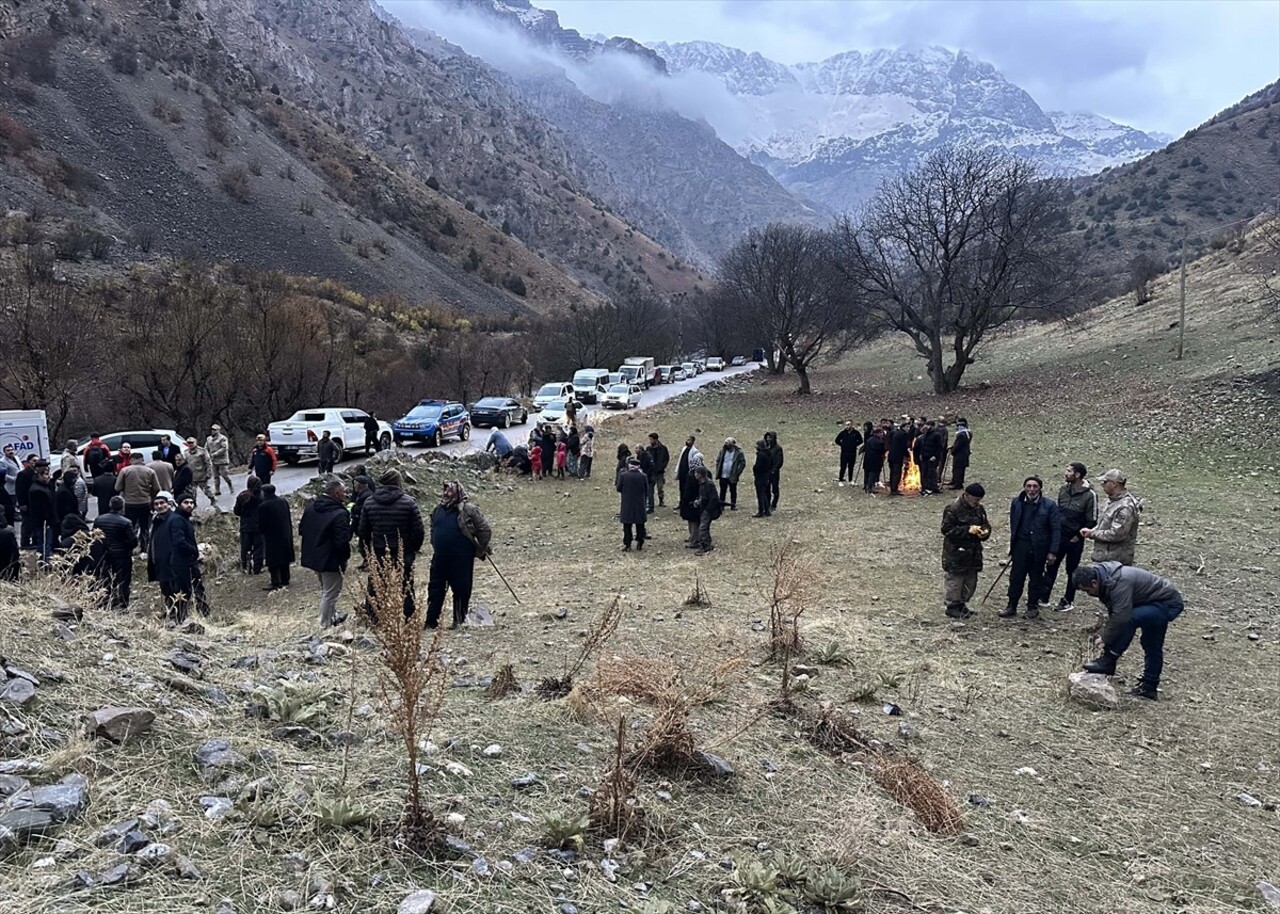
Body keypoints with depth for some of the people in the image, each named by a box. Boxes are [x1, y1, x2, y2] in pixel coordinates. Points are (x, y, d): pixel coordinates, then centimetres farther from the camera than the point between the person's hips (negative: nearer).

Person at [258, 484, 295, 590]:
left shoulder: (264, 506, -18)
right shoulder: (283, 502, 1)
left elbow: (261, 524, -13)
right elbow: (289, 519, 8)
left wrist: (263, 531, 8)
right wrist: (289, 532, 17)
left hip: (271, 537, -6)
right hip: (285, 535, 6)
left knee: (273, 561, 0)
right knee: (284, 557, 16)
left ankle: (275, 583, 1)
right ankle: (285, 580, 24)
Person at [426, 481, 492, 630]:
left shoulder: (469, 510, -9)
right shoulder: (437, 510, 9)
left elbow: (485, 531, -7)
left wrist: (480, 550, -2)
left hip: (462, 559, -5)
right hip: (439, 557, 5)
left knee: (461, 590, 3)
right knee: (435, 589, 7)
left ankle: (459, 620, 15)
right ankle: (431, 620, 14)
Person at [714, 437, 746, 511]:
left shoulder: (739, 453, -7)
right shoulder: (722, 451, 5)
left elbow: (743, 463, -7)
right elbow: (718, 461, 12)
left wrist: (737, 473, -13)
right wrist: (718, 471, 3)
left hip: (732, 477, -3)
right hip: (723, 476, 3)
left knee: (733, 491, 7)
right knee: (722, 491, 8)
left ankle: (733, 505, 16)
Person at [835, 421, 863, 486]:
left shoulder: (856, 433, -4)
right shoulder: (843, 432, -5)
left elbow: (860, 441, 10)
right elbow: (837, 441, 7)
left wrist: (855, 445, 2)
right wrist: (842, 445, 2)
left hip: (853, 453, 1)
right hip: (844, 453, -1)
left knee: (851, 467, 9)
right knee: (843, 467, -1)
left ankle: (850, 480, 21)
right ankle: (840, 480, 9)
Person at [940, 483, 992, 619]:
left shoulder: (979, 508, 7)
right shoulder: (953, 509, -16)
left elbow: (986, 524, 18)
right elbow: (947, 529, -18)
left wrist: (985, 532, -7)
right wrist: (968, 530, -24)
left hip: (973, 552, 8)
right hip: (956, 552, -7)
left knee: (971, 581, 13)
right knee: (954, 580, -1)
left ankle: (961, 603, 28)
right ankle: (952, 606, 12)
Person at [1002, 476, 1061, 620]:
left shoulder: (1049, 505, -7)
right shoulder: (1016, 503, 1)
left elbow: (1056, 529, -6)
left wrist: (1052, 551, -10)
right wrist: (1012, 546, 9)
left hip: (1039, 548, -2)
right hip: (1020, 546, 2)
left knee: (1036, 579, 11)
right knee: (1016, 578, 5)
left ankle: (1033, 607, 24)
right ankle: (1011, 607, 14)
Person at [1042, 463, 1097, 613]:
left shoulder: (1089, 494, -15)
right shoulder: (1064, 489, 2)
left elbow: (1092, 520, -12)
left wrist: (1079, 536, -10)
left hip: (1074, 540, -5)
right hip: (1058, 537, 5)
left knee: (1072, 570, 9)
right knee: (1051, 566, 9)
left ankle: (1068, 601, 21)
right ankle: (1043, 597, 18)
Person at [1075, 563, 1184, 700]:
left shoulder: (1120, 582, -32)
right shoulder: (1106, 579, 0)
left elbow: (1120, 616, -35)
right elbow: (1113, 613, 8)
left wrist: (1105, 639, -24)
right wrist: (1104, 634, 2)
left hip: (1168, 604, -11)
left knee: (1130, 619, -30)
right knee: (1152, 647, 18)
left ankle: (1107, 661, -22)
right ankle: (1149, 686, 29)